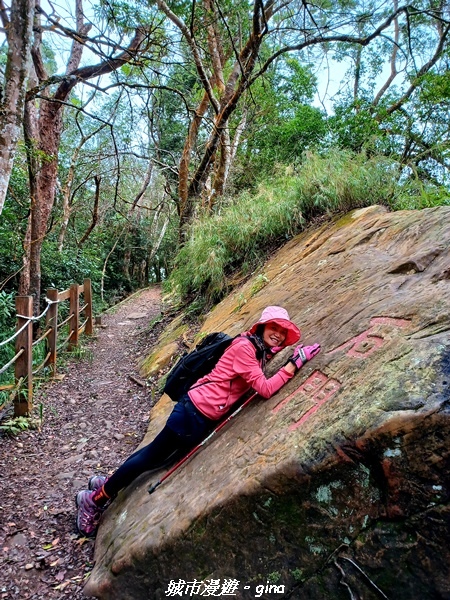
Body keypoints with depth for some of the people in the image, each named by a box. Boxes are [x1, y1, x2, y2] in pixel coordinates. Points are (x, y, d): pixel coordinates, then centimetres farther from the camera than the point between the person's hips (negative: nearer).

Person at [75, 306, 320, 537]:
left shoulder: (259, 350, 7)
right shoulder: (244, 347, -20)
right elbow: (265, 389, -25)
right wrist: (296, 363, -23)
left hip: (205, 419, 9)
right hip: (194, 411, -9)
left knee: (158, 456, 21)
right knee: (152, 456, 6)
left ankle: (106, 483, 39)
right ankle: (95, 498, 25)